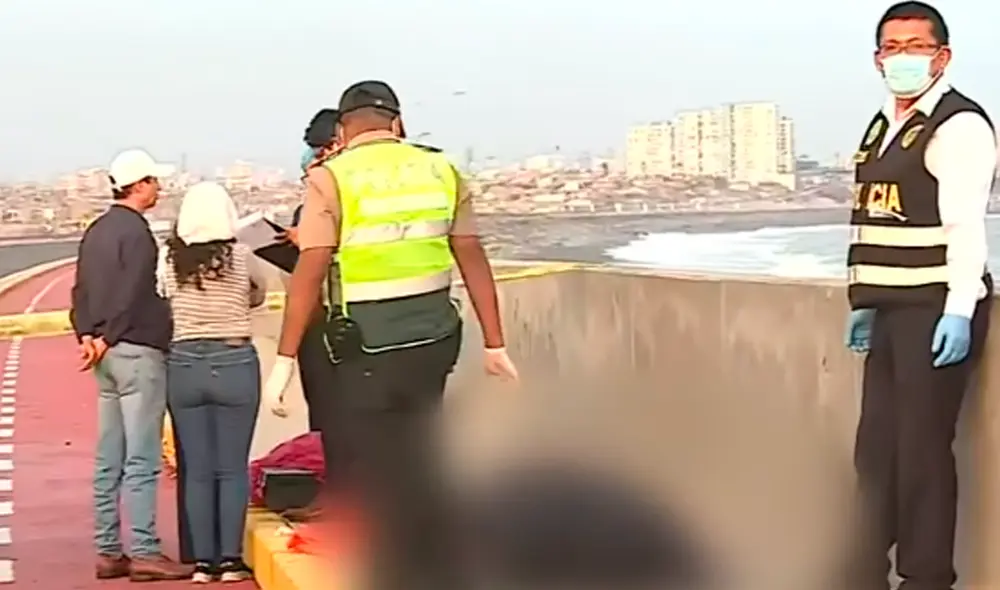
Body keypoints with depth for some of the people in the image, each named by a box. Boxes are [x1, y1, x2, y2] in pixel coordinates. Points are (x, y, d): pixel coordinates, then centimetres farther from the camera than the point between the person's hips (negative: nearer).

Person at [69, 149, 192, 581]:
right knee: (141, 459, -7)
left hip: (109, 354, 9)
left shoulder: (96, 231, 15)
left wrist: (88, 334, 2)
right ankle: (144, 552, -5)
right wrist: (107, 339, -8)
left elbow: (81, 290, 13)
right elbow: (133, 295, -17)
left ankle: (108, 551, 13)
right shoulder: (135, 231, -12)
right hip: (137, 351, -9)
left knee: (109, 460, 10)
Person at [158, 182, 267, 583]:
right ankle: (231, 559, 5)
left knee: (197, 470, 8)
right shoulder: (241, 256, -5)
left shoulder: (169, 258, -3)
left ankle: (203, 561, 10)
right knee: (233, 469, 5)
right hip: (234, 363, -2)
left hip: (184, 364, 2)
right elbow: (260, 294, 12)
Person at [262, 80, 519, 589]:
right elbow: (472, 259, 7)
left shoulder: (331, 177, -5)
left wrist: (285, 359, -9)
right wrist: (494, 344, 11)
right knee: (417, 466, 21)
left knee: (381, 476, 7)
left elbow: (310, 270, -12)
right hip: (434, 337, 5)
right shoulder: (440, 169, 7)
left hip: (372, 346, -5)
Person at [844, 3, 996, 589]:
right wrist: (864, 302, 19)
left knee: (922, 449, -5)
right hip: (892, 310, 9)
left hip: (937, 310, -9)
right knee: (877, 446, 12)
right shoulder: (883, 127, 18)